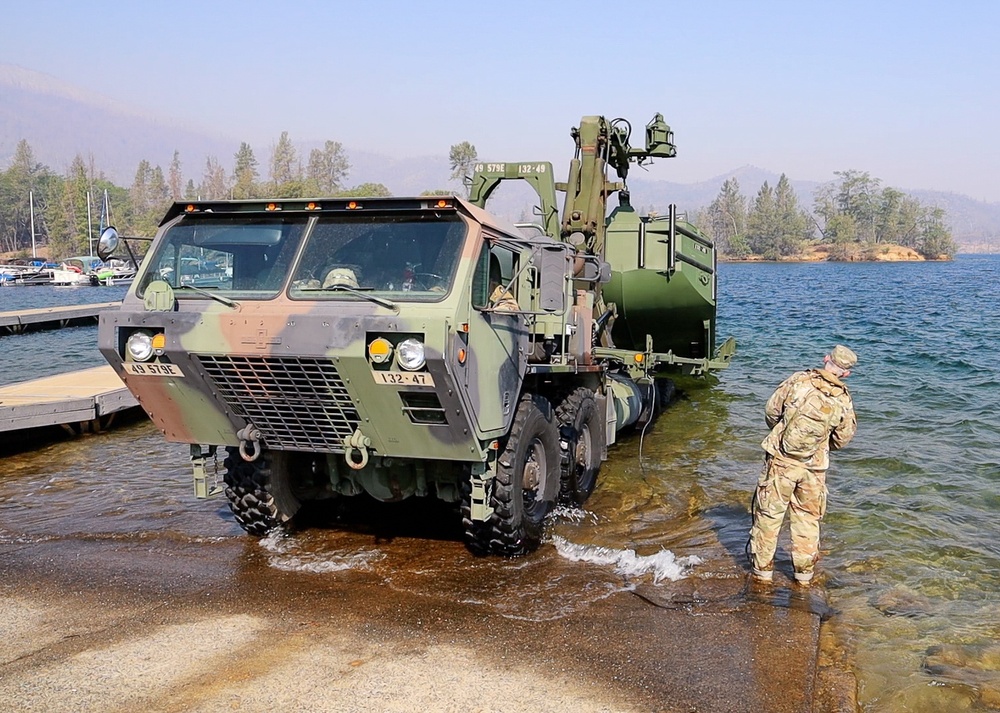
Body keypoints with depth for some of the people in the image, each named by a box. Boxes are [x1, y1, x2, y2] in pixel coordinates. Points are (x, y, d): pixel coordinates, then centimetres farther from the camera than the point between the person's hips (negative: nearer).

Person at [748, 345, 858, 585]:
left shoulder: (798, 380, -9)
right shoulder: (843, 400, -5)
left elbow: (771, 410, 0)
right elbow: (842, 439, 6)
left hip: (781, 461, -1)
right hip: (814, 467, 1)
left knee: (768, 514, 10)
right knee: (808, 518, 16)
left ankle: (762, 571, 18)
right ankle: (804, 574, 24)